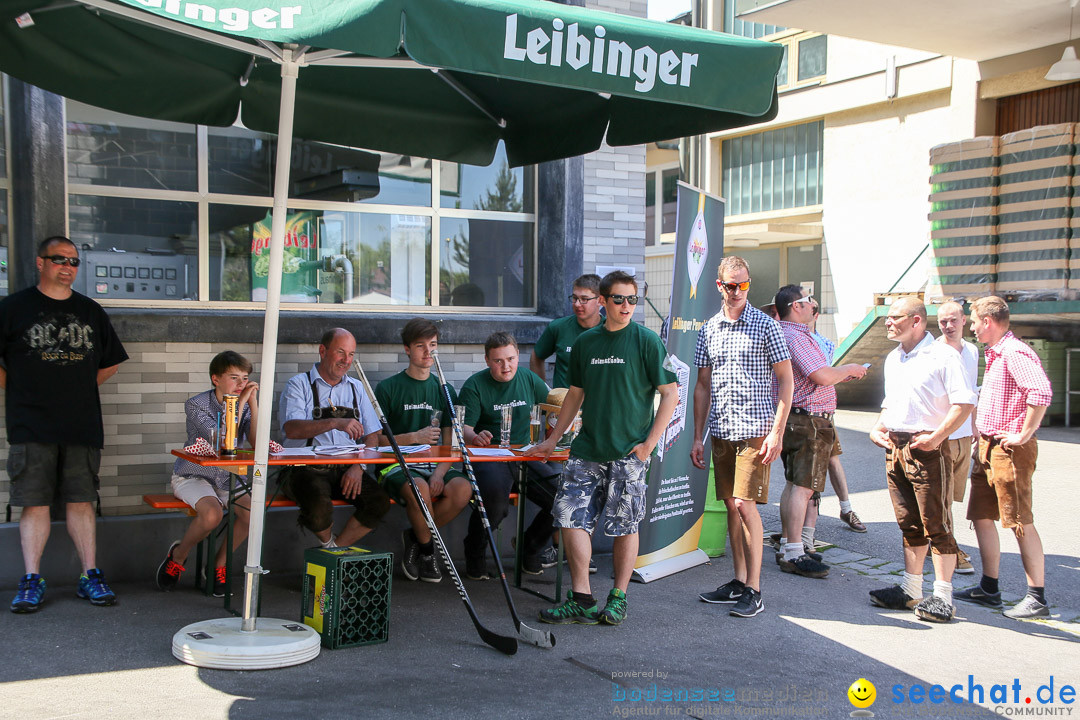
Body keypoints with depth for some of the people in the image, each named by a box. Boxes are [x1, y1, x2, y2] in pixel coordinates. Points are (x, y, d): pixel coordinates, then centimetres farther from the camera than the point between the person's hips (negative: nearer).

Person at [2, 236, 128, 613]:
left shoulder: (91, 312, 13)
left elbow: (111, 363, 23)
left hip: (82, 426, 3)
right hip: (31, 428, -2)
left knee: (81, 502, 4)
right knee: (35, 503, -1)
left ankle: (91, 576, 8)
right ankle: (32, 581, 5)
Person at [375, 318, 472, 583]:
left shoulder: (444, 390, 14)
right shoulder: (388, 388, 3)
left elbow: (449, 444, 9)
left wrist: (440, 473, -10)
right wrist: (414, 437, -14)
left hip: (434, 465, 4)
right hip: (396, 466, -3)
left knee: (462, 489, -28)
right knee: (419, 488, -37)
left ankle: (415, 536, -2)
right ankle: (427, 550, -6)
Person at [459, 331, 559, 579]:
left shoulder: (528, 378, 12)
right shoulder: (475, 386, -1)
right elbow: (463, 428, -9)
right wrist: (475, 436, -33)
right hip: (488, 458, -4)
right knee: (494, 494, -37)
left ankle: (530, 547, 10)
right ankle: (474, 554, -7)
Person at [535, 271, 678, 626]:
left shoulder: (647, 341, -4)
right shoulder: (585, 342, 9)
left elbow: (670, 394, -4)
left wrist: (648, 443, -10)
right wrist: (553, 439, 19)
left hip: (629, 452, -4)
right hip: (587, 448, 4)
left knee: (625, 526, 2)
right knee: (571, 516, -3)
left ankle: (618, 598, 17)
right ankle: (582, 600, 5)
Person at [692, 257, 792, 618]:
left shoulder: (765, 325, -2)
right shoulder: (708, 329, 11)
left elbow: (786, 381, -3)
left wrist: (777, 432, -11)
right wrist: (698, 436, 11)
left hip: (755, 430, -5)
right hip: (720, 432, 5)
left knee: (745, 504, -10)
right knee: (731, 506, 9)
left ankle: (754, 591, -3)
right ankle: (739, 581, 20)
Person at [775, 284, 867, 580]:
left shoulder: (784, 334, 18)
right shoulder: (796, 337, -16)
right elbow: (822, 376, -22)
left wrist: (843, 376, 19)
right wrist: (847, 369, -4)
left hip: (792, 419, 11)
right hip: (809, 421, -11)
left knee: (793, 485, 14)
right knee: (803, 487, -10)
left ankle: (788, 546, 20)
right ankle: (794, 553, -9)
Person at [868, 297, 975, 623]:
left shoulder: (942, 356, -9)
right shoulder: (892, 359, 16)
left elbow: (965, 403, -14)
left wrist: (936, 436, -21)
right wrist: (878, 428, 11)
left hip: (928, 449, -7)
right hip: (895, 447, 8)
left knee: (937, 524, -3)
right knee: (910, 524, 12)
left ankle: (941, 597, 2)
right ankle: (910, 590, 19)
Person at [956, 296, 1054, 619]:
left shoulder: (1014, 353, -16)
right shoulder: (994, 354, 16)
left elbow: (1042, 392, -31)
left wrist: (1024, 434, -23)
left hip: (1010, 448, -10)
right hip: (988, 445, 10)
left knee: (1020, 522, -5)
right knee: (981, 516, 12)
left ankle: (1037, 597, 2)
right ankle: (989, 589, 21)